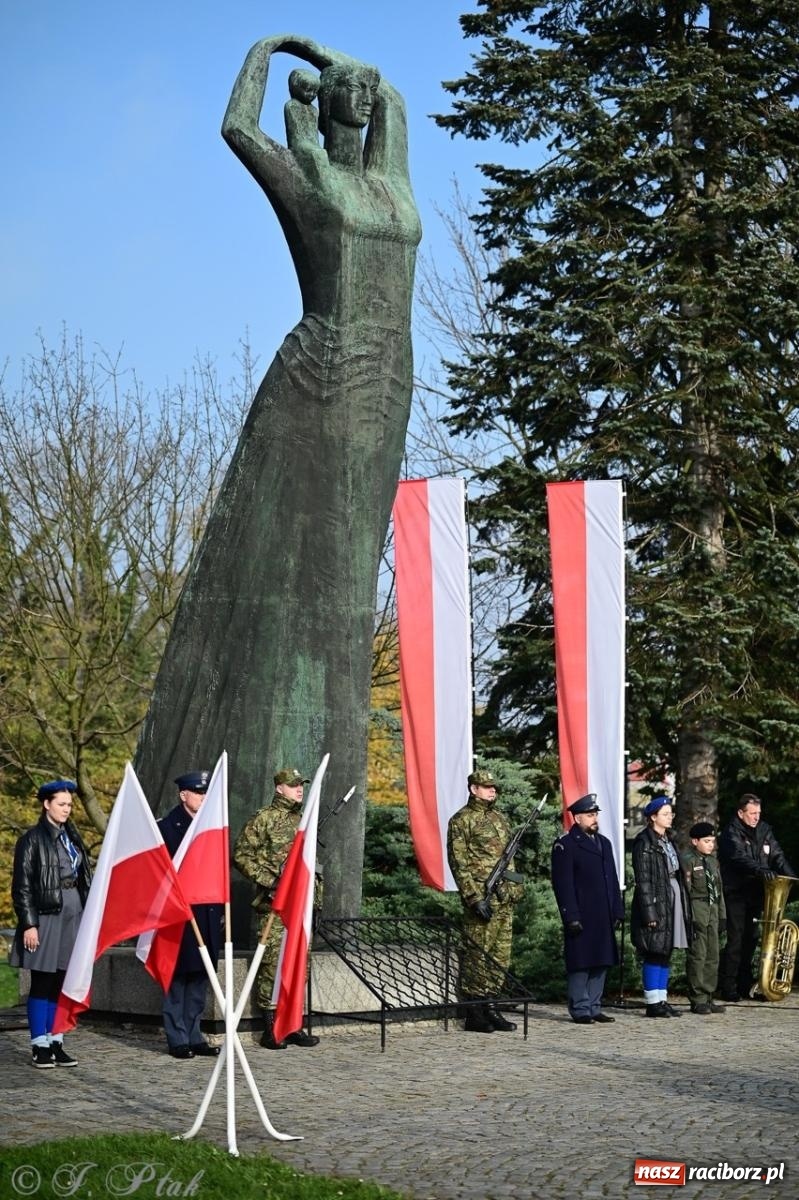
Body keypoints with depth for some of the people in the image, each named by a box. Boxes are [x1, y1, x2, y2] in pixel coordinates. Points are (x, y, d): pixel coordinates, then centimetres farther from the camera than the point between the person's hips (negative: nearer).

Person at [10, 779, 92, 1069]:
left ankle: (56, 1043, 14)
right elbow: (22, 886, -7)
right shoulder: (32, 840, -5)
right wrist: (28, 924, -13)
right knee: (42, 984, -1)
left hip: (73, 918, 6)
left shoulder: (72, 837, 13)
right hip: (45, 917, -6)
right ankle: (40, 1046, 5)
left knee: (61, 984, 8)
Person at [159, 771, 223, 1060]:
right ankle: (178, 1040, 7)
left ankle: (194, 1037, 17)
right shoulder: (167, 827, -5)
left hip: (207, 916, 6)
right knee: (178, 979, 0)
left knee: (200, 979, 10)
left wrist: (221, 908, 10)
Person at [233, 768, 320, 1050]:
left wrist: (315, 894, 18)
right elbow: (241, 854, -7)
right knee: (273, 964, -8)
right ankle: (270, 1028, -2)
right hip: (275, 903, -7)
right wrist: (267, 880, -14)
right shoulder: (263, 819, -4)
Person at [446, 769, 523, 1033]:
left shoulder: (499, 819, 18)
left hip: (504, 900, 8)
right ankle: (473, 1014, -1)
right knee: (478, 955, -6)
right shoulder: (462, 820, -6)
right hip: (481, 898, -8)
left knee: (501, 956, 9)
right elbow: (458, 863, -12)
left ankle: (490, 1007, 16)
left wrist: (514, 891, 16)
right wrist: (474, 897, -17)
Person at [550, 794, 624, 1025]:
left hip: (603, 919, 7)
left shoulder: (604, 843, 18)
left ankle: (594, 1008, 17)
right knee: (580, 964, -3)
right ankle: (580, 1010, 3)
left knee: (601, 963, 9)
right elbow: (563, 884, -11)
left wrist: (617, 912, 13)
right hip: (581, 918, -7)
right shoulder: (565, 845, -5)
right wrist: (571, 917, -16)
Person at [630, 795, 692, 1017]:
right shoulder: (644, 842, -11)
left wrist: (684, 905, 14)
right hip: (656, 903, -8)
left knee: (665, 953, 11)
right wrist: (649, 913, -19)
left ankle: (661, 999, 16)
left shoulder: (667, 839, 15)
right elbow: (643, 881, -14)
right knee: (654, 954, -5)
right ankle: (653, 1002, 0)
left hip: (673, 901, 8)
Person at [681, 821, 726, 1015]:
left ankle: (707, 998, 13)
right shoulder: (688, 860, -7)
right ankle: (698, 1000, -2)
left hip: (712, 912, 8)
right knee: (697, 956, -6)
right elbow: (685, 891, -12)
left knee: (713, 957, 8)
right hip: (697, 913, -8)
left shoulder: (713, 860, 16)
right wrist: (690, 918, -16)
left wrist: (722, 915, 17)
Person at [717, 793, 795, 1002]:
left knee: (750, 939, 10)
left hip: (755, 894, 6)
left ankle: (745, 985, 18)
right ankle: (728, 988, -2)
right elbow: (740, 858, -26)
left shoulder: (764, 831, 11)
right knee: (735, 941, -8)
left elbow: (777, 856, 6)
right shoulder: (731, 833, -10)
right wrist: (761, 870, -41)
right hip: (736, 893, -6)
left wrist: (790, 876, -11)